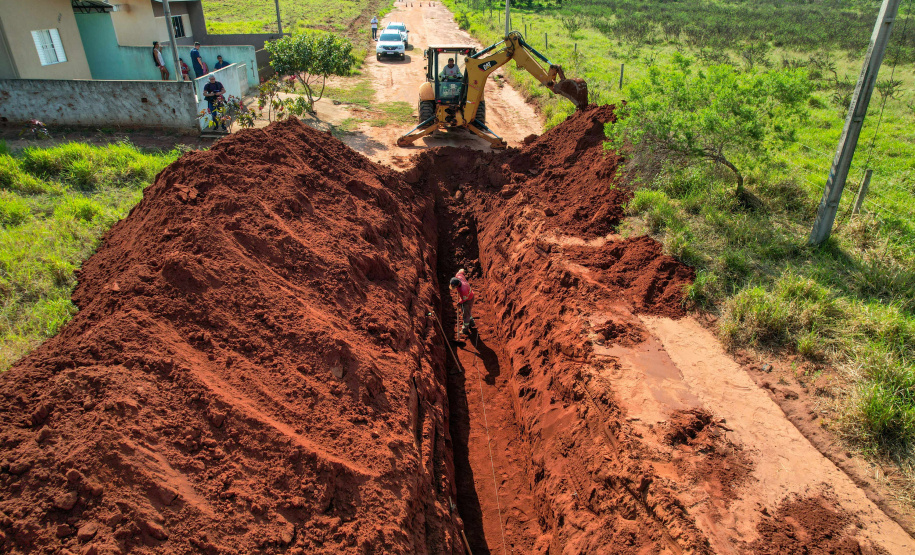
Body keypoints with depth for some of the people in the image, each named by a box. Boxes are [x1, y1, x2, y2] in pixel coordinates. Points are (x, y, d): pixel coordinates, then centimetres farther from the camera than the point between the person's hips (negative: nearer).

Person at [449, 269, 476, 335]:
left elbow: (464, 299, -25)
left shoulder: (463, 290, -45)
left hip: (468, 300, -8)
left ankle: (465, 330, 33)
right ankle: (472, 324, 47)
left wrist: (459, 303, -6)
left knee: (465, 315, 11)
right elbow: (461, 271, -3)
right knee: (464, 312, 26)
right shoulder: (458, 277, -27)